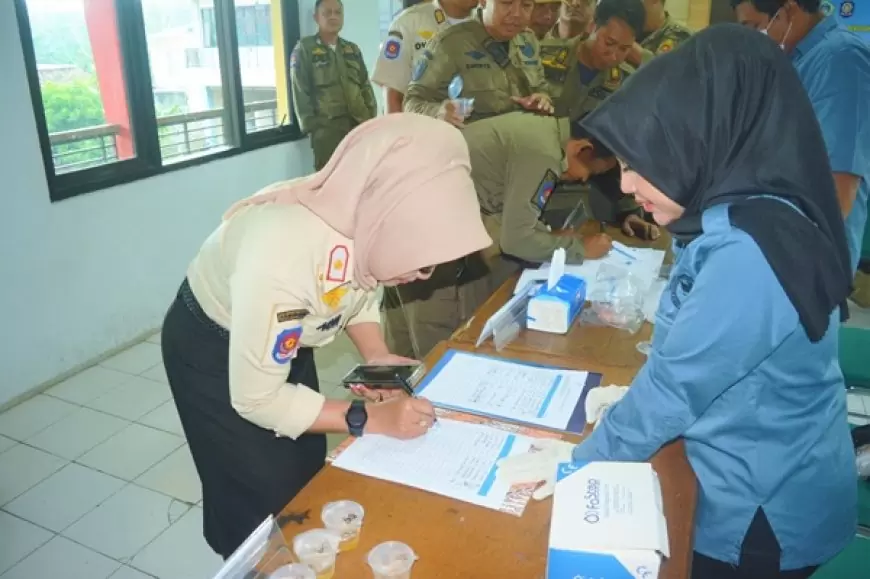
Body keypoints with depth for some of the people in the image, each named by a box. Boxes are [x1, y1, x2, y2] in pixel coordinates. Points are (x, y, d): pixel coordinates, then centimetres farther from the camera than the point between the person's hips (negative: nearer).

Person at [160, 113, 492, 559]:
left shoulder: (377, 220, -24)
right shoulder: (281, 253, -43)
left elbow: (361, 291, -1)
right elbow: (256, 398, -30)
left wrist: (376, 356, -16)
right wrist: (368, 418, -31)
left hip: (284, 338, 6)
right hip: (211, 348, -5)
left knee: (309, 478, 18)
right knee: (264, 502, 5)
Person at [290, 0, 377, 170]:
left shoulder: (353, 49, 18)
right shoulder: (304, 49, 3)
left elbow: (365, 86, 17)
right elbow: (300, 92, -1)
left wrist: (371, 119, 7)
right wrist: (310, 125, -7)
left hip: (359, 124, 4)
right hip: (326, 127, -4)